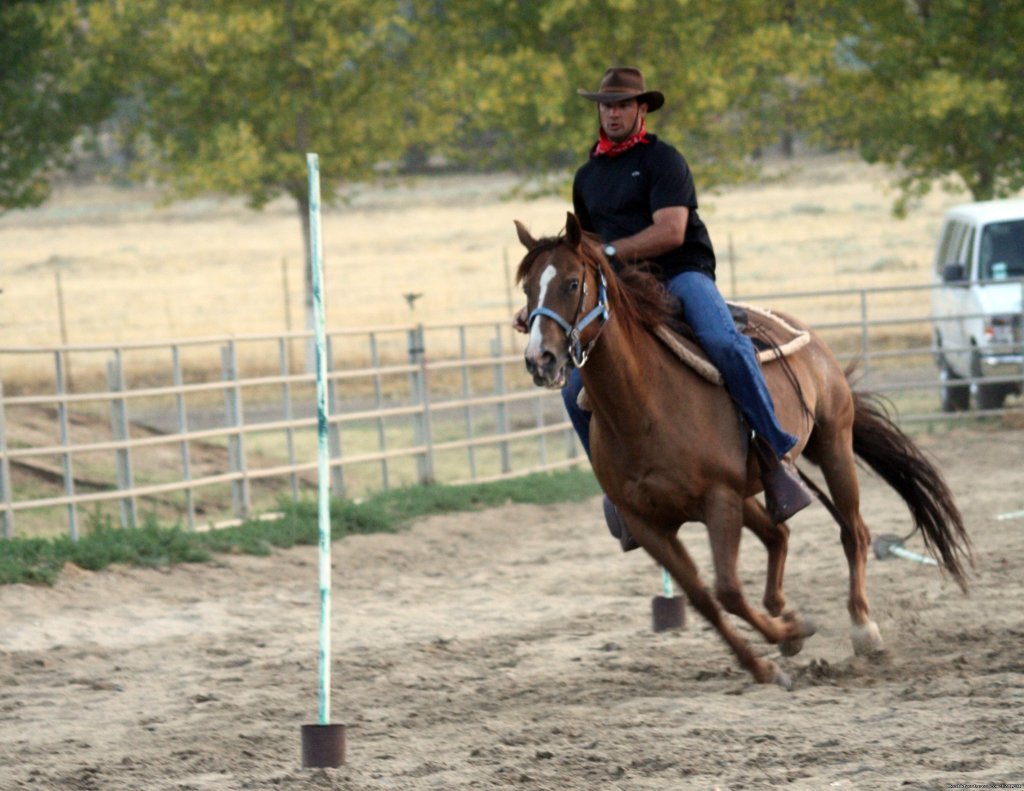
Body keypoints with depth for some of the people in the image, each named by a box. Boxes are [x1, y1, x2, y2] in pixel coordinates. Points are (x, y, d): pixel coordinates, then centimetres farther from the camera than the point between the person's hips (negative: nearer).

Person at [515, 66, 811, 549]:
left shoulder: (661, 160, -3)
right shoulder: (588, 176, 19)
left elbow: (670, 231, -16)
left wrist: (608, 252, -20)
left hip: (681, 274, -6)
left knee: (723, 342, -35)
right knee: (577, 390, -9)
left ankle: (775, 454, -32)